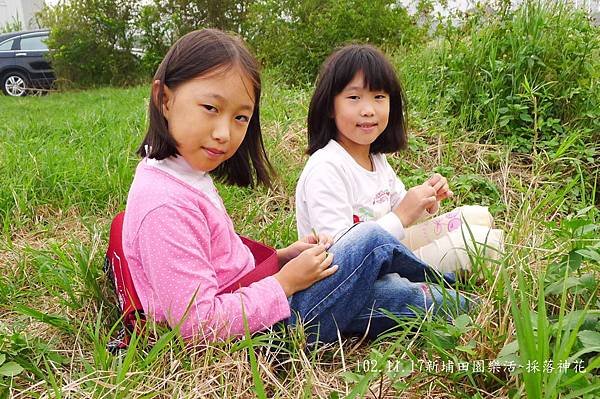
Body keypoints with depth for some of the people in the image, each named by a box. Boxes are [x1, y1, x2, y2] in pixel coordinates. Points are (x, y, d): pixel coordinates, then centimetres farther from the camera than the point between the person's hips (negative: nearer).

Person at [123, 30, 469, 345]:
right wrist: (285, 282, -19)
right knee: (372, 239, -3)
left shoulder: (187, 175, 5)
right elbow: (198, 323, -27)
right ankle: (436, 283, 22)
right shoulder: (166, 205, -27)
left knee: (394, 294, 8)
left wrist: (282, 257, 2)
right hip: (268, 330, -9)